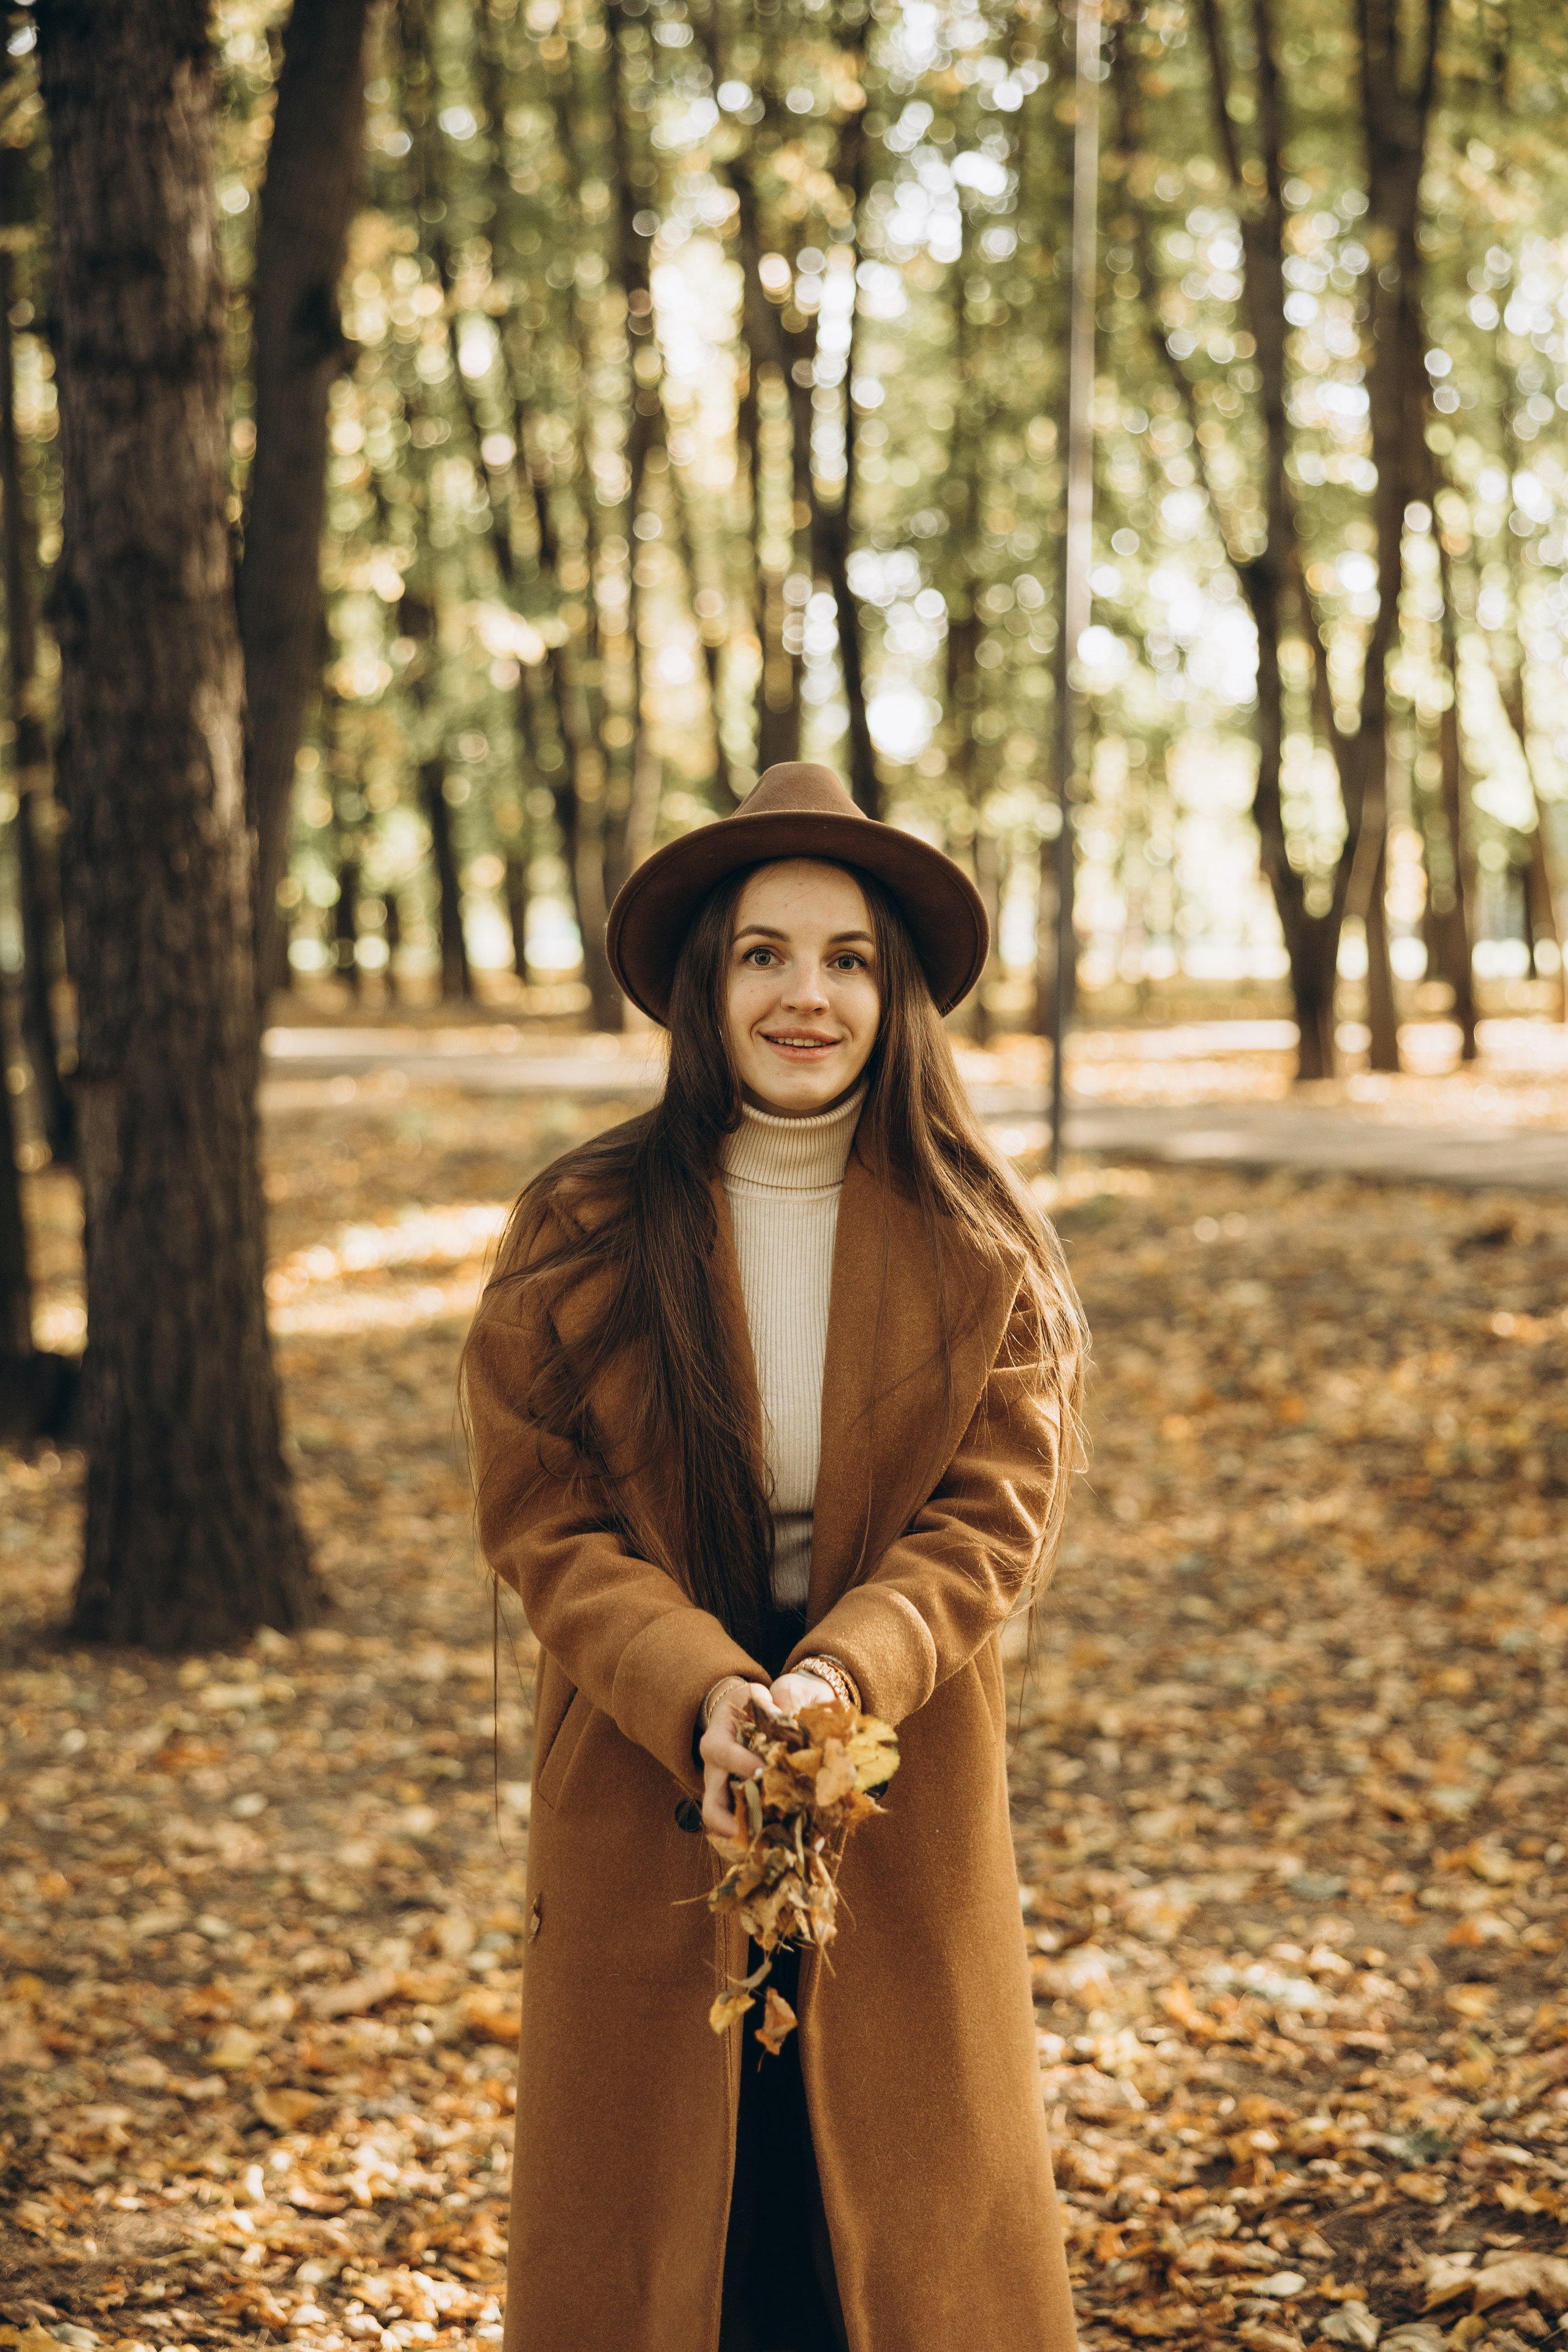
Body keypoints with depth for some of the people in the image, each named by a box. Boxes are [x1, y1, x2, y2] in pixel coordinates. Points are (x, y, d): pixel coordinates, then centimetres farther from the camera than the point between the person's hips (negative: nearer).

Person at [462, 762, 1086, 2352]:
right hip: (644, 1804, 0)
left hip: (903, 1813, 1)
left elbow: (995, 1515, -8)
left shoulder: (979, 1249, -3)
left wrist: (838, 1678, -25)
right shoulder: (580, 1236, -5)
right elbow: (542, 1522, -7)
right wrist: (702, 1696, -23)